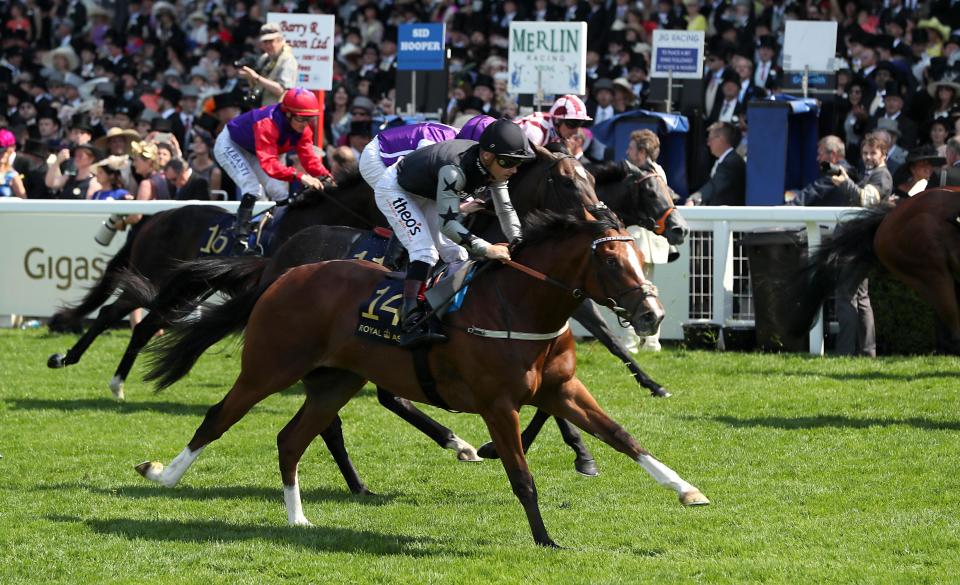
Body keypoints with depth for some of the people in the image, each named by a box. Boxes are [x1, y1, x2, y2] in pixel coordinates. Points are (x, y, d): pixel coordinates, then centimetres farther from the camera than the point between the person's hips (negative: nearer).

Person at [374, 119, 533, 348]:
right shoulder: (455, 170, -43)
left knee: (455, 254, 5)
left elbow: (505, 209, -5)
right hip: (394, 190, -9)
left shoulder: (494, 166, -18)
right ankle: (410, 325, -31)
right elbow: (447, 223, -45)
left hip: (427, 196, 9)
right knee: (425, 251, -23)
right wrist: (486, 248, -49)